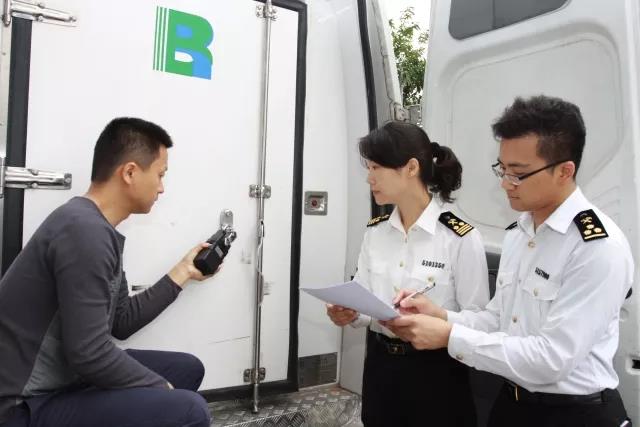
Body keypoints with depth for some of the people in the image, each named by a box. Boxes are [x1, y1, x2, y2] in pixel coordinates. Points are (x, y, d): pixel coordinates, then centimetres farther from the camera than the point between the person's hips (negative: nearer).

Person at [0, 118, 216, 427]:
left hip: (64, 377, 10)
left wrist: (182, 272, 15)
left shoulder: (99, 229, 8)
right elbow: (89, 353, -26)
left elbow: (122, 323, 12)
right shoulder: (85, 230, -24)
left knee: (188, 368, 13)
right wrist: (163, 388, -12)